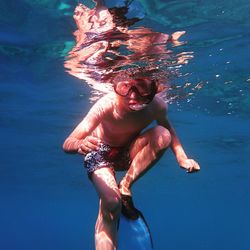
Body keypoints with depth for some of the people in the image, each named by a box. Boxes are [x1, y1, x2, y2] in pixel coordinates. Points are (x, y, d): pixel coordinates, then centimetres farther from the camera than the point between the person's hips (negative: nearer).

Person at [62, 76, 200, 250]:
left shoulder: (157, 105, -25)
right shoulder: (107, 105, -35)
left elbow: (168, 129, -2)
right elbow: (68, 144, -38)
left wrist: (182, 157, -18)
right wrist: (80, 145, -63)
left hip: (129, 152, 3)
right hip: (101, 153, -3)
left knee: (162, 135, -25)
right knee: (111, 202, -27)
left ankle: (125, 188, -13)